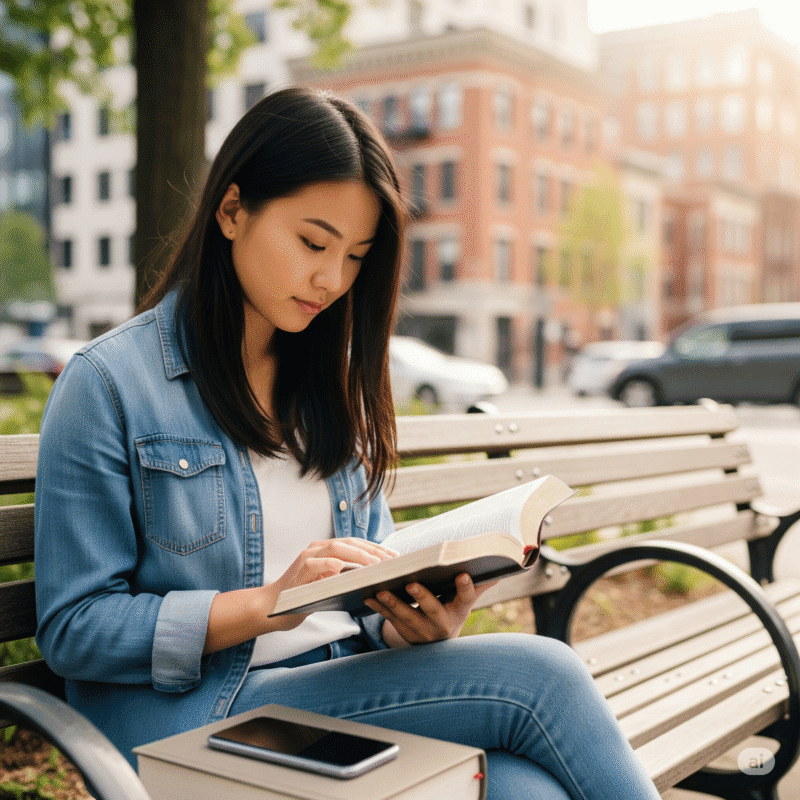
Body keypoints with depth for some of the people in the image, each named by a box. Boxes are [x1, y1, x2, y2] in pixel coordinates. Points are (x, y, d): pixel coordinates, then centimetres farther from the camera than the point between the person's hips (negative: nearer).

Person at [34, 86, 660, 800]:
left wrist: (417, 622, -7)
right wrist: (270, 603, -20)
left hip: (352, 689, 5)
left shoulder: (335, 381, 14)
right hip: (200, 717, -5)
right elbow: (74, 628, -7)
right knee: (538, 675, -23)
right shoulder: (107, 385, -5)